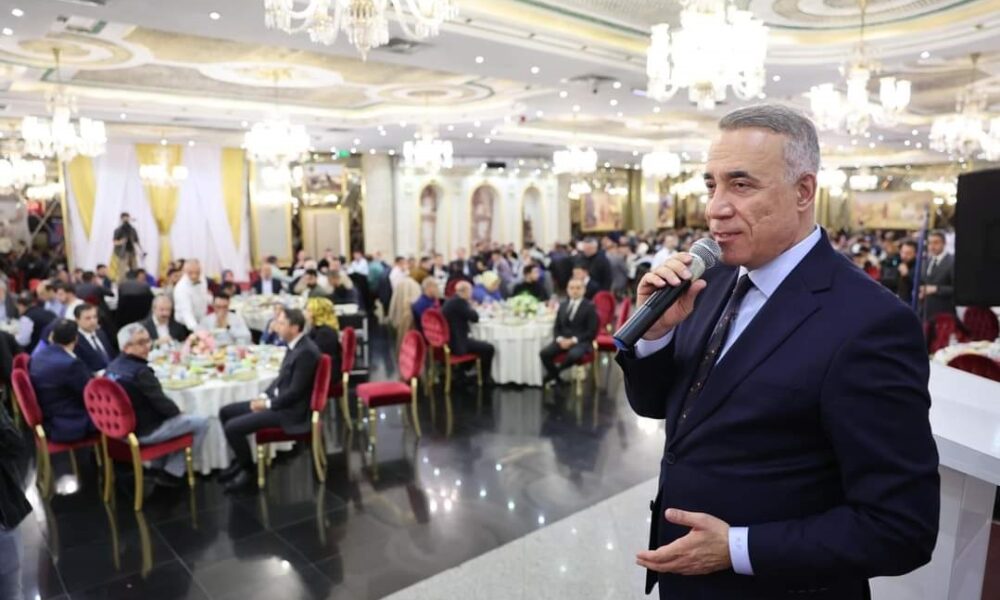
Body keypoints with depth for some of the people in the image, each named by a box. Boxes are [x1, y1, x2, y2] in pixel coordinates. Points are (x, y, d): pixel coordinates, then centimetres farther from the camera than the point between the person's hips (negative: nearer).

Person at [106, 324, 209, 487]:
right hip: (143, 431, -9)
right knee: (201, 422, 0)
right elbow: (161, 402, -22)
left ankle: (158, 468, 34)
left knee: (167, 417, 33)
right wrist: (178, 412, -1)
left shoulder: (112, 367, 2)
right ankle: (172, 473, 10)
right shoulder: (140, 371, -27)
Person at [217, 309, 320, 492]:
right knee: (226, 412, 11)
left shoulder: (306, 351, -24)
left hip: (290, 410, -10)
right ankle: (241, 459, 23)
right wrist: (264, 396, 3)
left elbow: (295, 392, -23)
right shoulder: (294, 345, 6)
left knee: (232, 427, -16)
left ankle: (248, 470, 6)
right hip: (276, 399, 10)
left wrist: (267, 404, -14)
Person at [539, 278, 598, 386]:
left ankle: (555, 372, -9)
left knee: (574, 355, -38)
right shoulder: (563, 305, 16)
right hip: (563, 340, 4)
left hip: (581, 342, -4)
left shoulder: (590, 306, 0)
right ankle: (557, 379, -2)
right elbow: (556, 327, 15)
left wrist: (573, 340, -17)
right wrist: (560, 339, -8)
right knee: (544, 353, -23)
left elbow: (592, 332, -6)